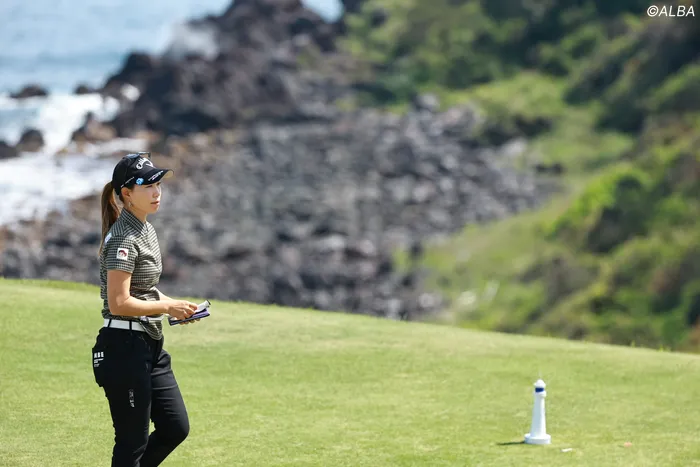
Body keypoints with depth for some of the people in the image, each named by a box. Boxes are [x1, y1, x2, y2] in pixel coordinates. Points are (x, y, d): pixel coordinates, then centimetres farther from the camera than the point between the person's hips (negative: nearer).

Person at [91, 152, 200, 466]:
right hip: (124, 348, -10)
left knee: (176, 428, 11)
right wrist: (167, 307, -14)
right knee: (132, 442, -2)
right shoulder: (124, 238, -17)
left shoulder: (146, 230, 13)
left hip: (150, 346, 10)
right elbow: (119, 303, -22)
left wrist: (175, 305, 7)